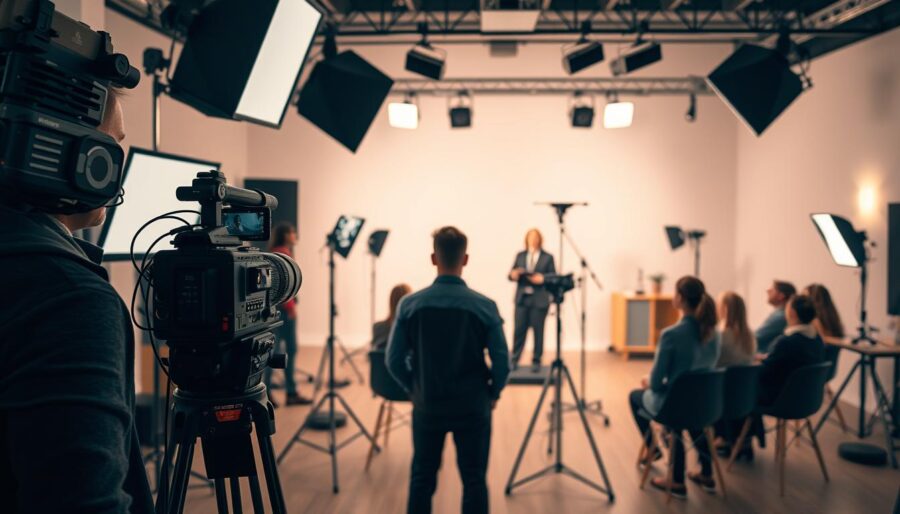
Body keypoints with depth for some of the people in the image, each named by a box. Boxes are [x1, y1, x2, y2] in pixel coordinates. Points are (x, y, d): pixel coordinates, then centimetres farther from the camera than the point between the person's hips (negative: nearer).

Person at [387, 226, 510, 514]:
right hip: (473, 407, -1)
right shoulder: (484, 306, -12)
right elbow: (502, 362, -10)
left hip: (426, 406, 1)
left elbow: (394, 360, -5)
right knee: (474, 480, 10)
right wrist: (493, 393, 7)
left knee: (422, 479, 15)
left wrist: (414, 389, 11)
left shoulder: (410, 305, -9)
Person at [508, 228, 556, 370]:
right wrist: (514, 274, -14)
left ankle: (536, 361, 14)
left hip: (539, 300, -2)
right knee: (519, 330, 1)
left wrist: (542, 279, -18)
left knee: (538, 331, 3)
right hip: (522, 299, 2)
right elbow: (511, 275, 8)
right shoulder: (520, 255, 12)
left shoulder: (547, 257, 5)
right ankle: (514, 360, 10)